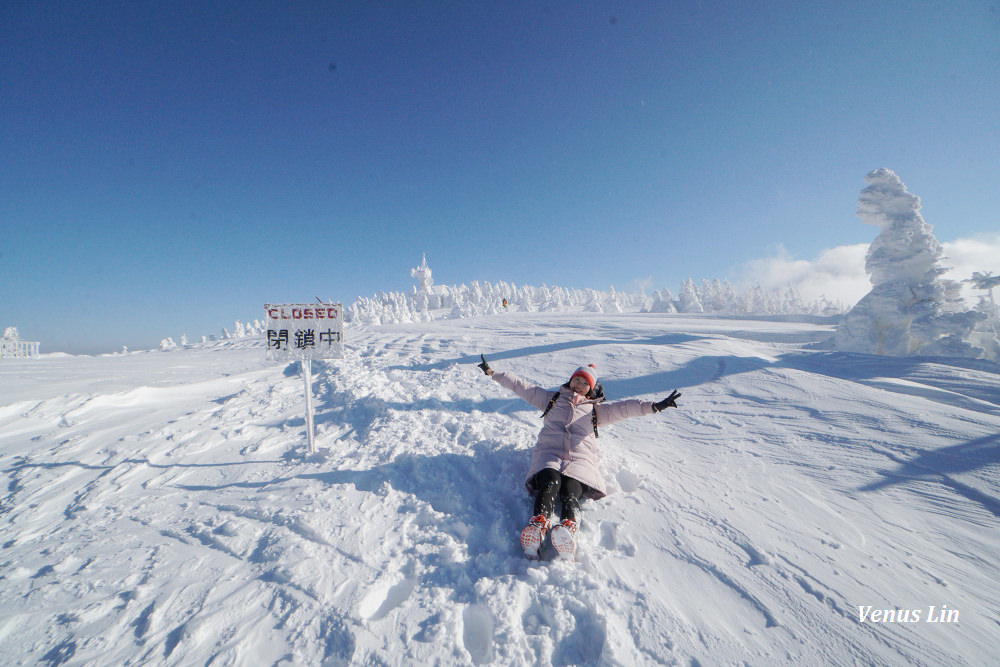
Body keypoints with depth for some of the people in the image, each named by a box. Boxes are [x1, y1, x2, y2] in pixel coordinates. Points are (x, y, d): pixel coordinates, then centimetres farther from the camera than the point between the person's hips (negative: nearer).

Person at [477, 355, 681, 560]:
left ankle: (568, 529, -58)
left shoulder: (596, 410, 30)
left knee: (570, 491, -32)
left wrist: (653, 406, -3)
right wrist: (493, 373, 24)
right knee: (550, 481, -34)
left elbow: (623, 408, 13)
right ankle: (538, 527, -55)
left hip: (581, 458, 0)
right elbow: (520, 385, 28)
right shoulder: (552, 398, 31)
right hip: (549, 453, 0)